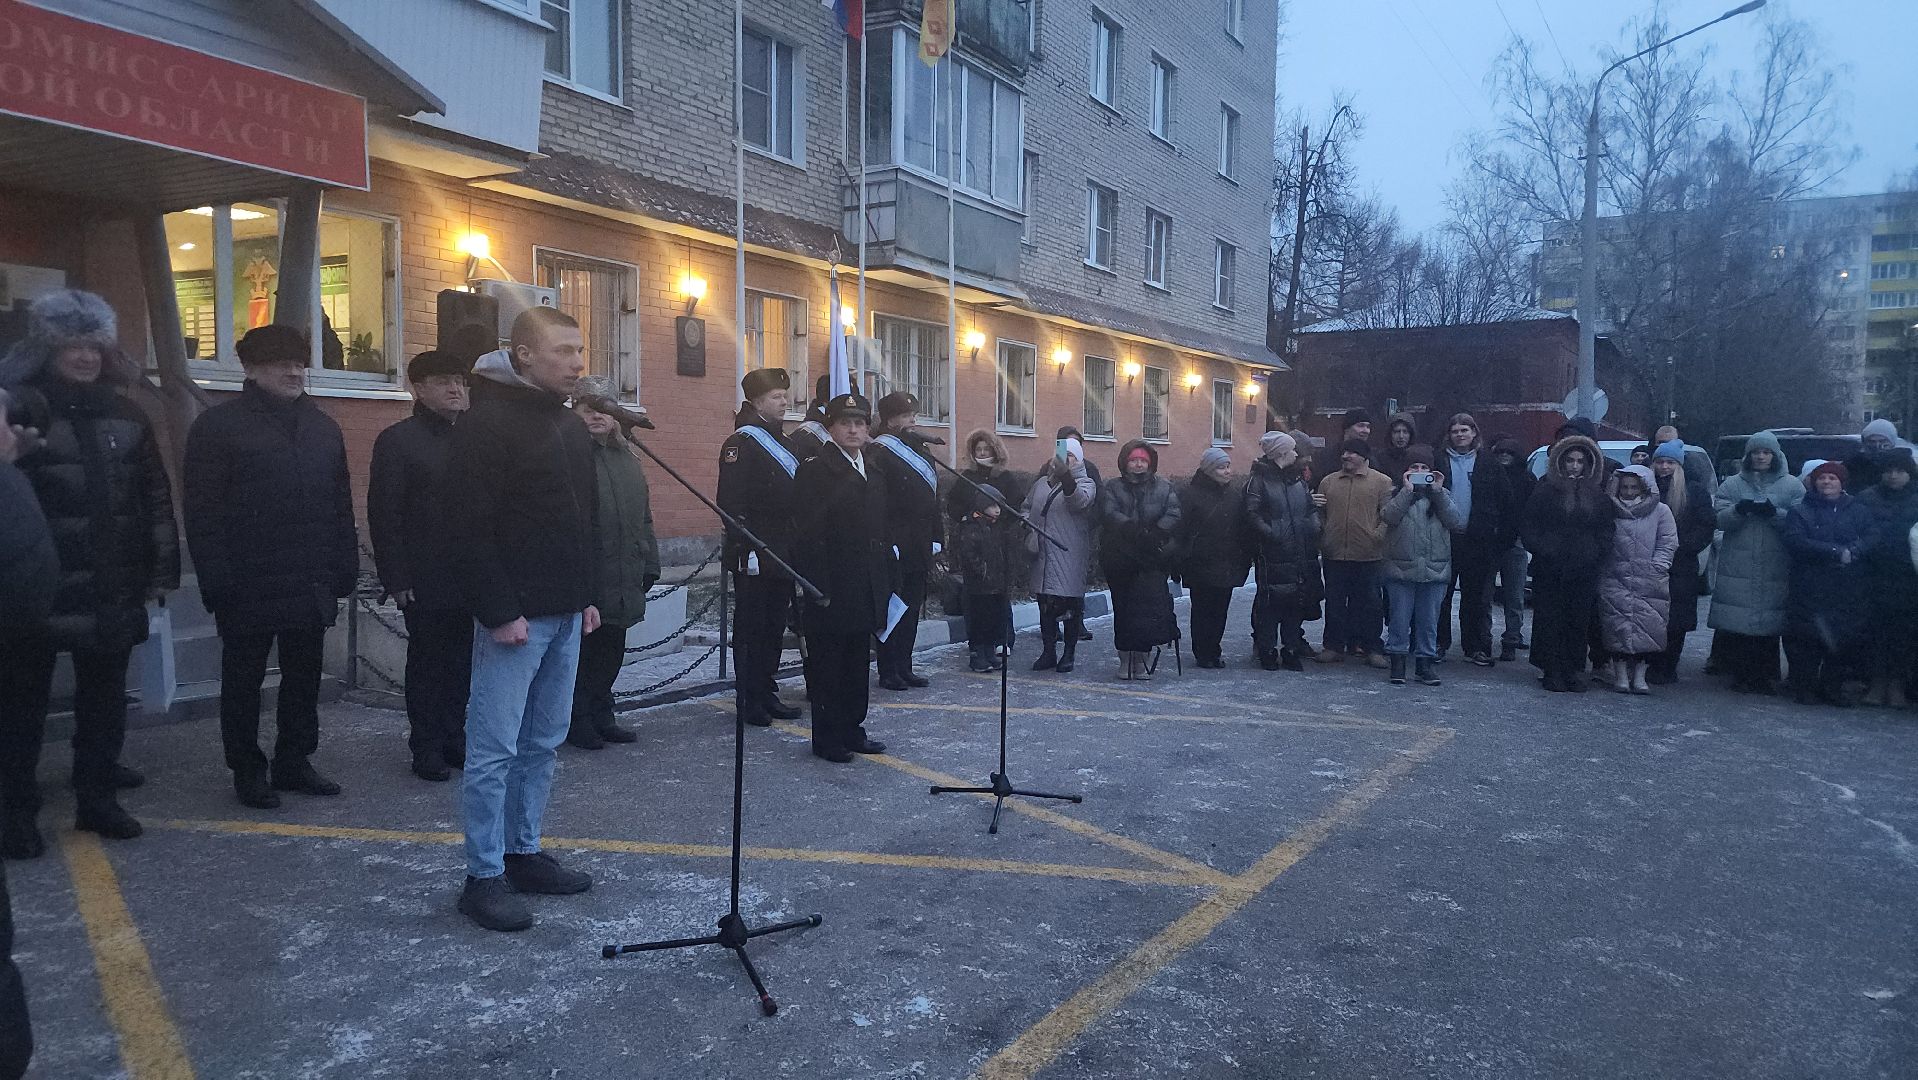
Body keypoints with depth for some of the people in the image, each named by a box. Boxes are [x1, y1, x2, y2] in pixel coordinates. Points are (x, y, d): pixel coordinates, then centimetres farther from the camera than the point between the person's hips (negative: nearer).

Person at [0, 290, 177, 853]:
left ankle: (97, 798, 26)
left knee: (104, 698, 13)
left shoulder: (124, 414, 9)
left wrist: (161, 570, 8)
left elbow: (156, 498, 11)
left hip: (111, 590, 5)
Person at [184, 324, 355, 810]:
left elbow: (341, 505, 15)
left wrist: (344, 568, 8)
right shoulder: (218, 425, -3)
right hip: (249, 585, -5)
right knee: (244, 680, 7)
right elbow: (203, 513, -7)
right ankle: (248, 770, 18)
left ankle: (294, 761, 25)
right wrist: (217, 581, -14)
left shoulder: (321, 427, 13)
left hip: (311, 584, 5)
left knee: (304, 676, 12)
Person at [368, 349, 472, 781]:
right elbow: (384, 515, -7)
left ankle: (455, 740, 22)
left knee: (461, 664, 10)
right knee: (426, 665, 5)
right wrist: (397, 580, -12)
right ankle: (427, 749, 15)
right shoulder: (398, 440, -3)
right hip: (426, 582, -4)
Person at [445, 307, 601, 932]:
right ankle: (484, 877, 8)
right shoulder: (489, 423, -11)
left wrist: (589, 594, 16)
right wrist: (499, 612, -19)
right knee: (495, 749, -1)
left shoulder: (570, 425, 15)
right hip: (515, 616, -8)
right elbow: (471, 527, -17)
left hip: (565, 614, 8)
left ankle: (524, 853, 25)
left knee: (543, 744, 14)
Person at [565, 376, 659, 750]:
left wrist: (649, 565, 14)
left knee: (610, 652, 15)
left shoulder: (626, 456, 15)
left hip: (621, 580, 7)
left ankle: (601, 716, 27)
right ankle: (578, 720, 15)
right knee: (581, 652, 3)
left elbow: (642, 516, 18)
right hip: (584, 579, -7)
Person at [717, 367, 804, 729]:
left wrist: (796, 547, 16)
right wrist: (745, 547, -23)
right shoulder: (741, 443, -10)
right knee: (751, 627, 0)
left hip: (783, 555, 8)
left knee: (775, 625, 13)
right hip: (753, 558, -8)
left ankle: (768, 693, 23)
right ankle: (748, 701, 8)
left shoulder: (783, 444, 17)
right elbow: (730, 501, -18)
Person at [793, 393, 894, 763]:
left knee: (856, 663, 15)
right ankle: (827, 739, 12)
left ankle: (852, 730, 26)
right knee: (826, 666, 3)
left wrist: (888, 580, 12)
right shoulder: (815, 471, -10)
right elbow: (808, 537, -15)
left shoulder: (872, 472, 14)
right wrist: (817, 589, -19)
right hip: (831, 591, -7)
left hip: (865, 590, 7)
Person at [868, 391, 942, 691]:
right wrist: (888, 545, -21)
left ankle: (904, 668, 19)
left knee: (912, 608, 11)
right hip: (895, 548, -8)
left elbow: (932, 498, 18)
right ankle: (888, 672, 7)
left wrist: (935, 538, 13)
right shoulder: (879, 453, -9)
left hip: (920, 548, 8)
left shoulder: (918, 450, 16)